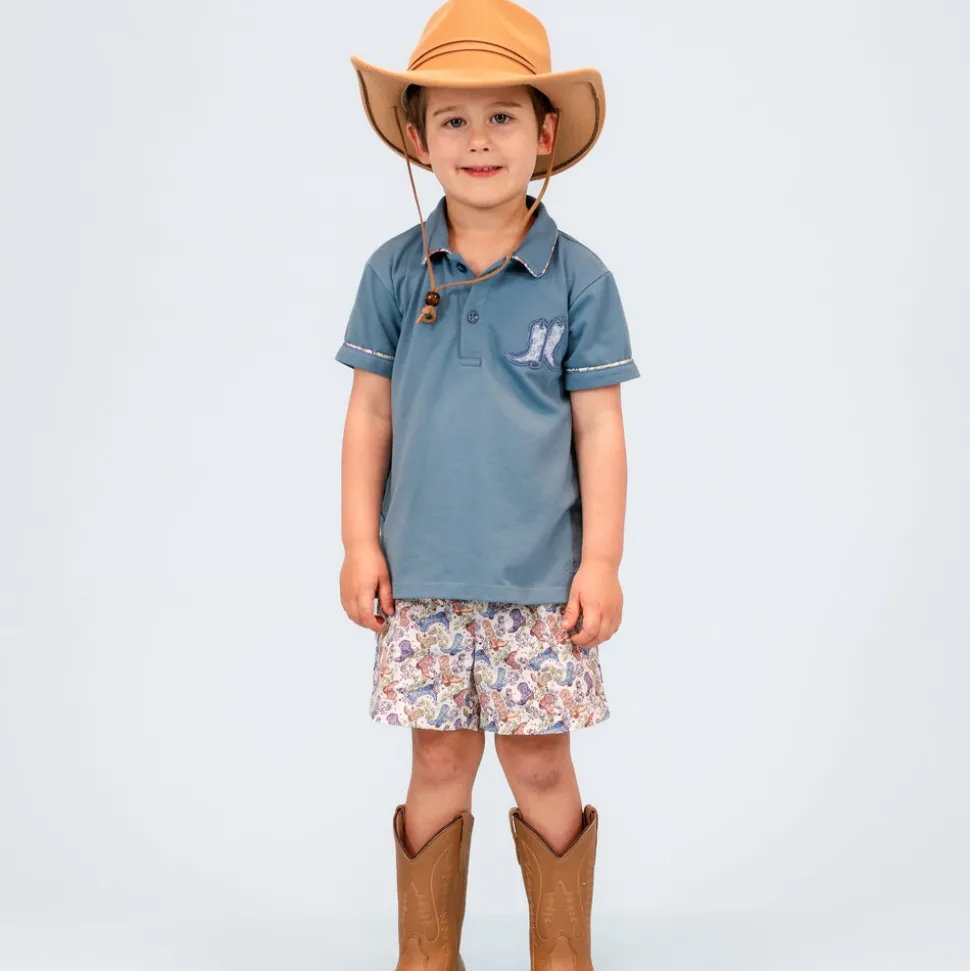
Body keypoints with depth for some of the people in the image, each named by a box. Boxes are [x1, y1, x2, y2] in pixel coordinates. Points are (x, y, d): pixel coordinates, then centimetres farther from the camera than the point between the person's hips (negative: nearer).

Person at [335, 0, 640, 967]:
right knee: (438, 761, 10)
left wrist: (601, 561, -3)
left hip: (540, 575, -1)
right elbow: (369, 413, 6)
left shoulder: (577, 276, -2)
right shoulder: (395, 271, 1)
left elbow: (598, 425, -1)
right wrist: (360, 543, 2)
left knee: (540, 764, 7)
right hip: (422, 574, 1)